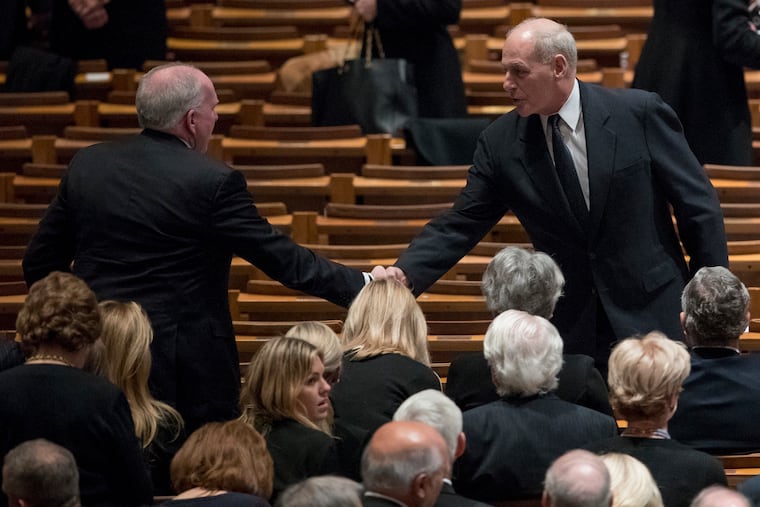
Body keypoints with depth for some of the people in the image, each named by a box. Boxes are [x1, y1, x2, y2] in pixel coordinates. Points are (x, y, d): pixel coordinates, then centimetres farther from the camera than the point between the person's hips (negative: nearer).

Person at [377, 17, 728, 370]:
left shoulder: (639, 113, -9)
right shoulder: (500, 143, -2)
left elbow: (698, 206, -3)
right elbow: (459, 225, 0)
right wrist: (405, 273, -18)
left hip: (651, 316, -2)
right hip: (570, 326, 2)